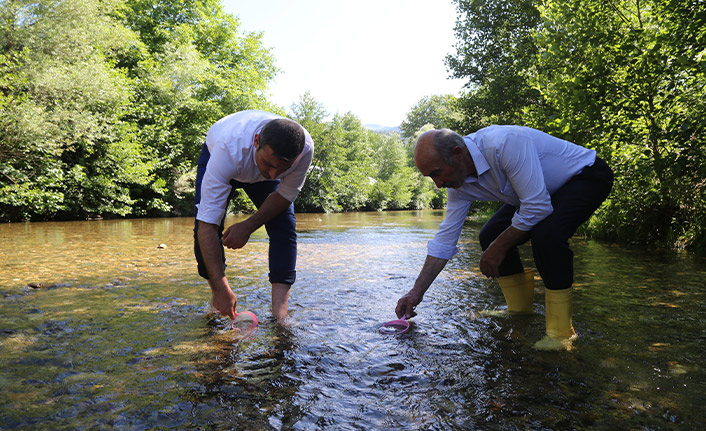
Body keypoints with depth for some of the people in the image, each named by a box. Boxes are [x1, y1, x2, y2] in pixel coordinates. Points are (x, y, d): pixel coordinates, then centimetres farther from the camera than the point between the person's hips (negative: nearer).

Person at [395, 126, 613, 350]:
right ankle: (520, 315, 12)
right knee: (490, 236, -5)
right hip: (548, 188, 8)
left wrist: (499, 248, -22)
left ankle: (560, 331, -16)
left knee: (546, 233, -32)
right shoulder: (459, 183, -11)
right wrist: (416, 292, -6)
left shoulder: (505, 143, -37)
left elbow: (538, 207, -35)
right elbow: (445, 239, -6)